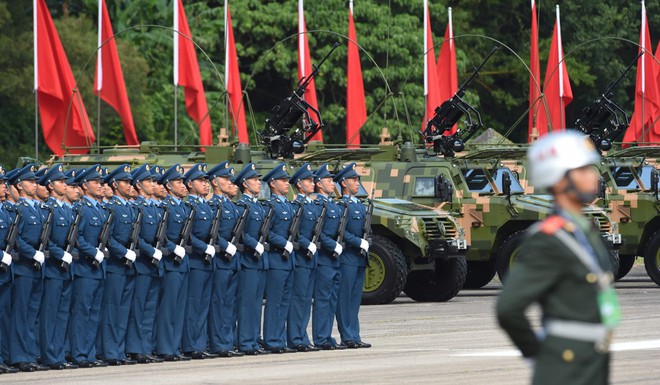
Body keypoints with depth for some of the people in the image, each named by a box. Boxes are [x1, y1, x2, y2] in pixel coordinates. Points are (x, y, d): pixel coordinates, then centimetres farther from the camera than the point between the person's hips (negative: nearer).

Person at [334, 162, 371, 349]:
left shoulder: (360, 206, 19)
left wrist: (366, 245, 5)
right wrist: (359, 242, -17)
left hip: (360, 258, 9)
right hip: (346, 258, -9)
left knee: (355, 299, 10)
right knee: (345, 298, -5)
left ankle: (355, 337, 12)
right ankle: (347, 337, -5)